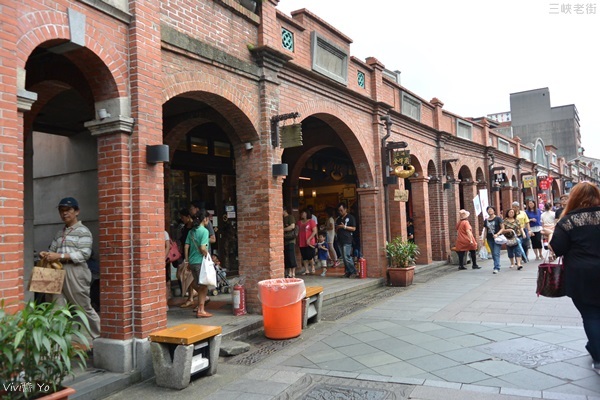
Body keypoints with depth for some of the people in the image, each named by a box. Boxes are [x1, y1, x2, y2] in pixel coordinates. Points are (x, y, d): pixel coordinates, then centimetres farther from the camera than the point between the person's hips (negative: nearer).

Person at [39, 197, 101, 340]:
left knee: (85, 308, 2)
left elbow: (84, 254, -13)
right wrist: (46, 254, -4)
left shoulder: (83, 231, -2)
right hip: (58, 273, 6)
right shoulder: (59, 233, 20)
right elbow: (52, 250, 20)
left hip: (75, 274, -6)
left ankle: (101, 338, 17)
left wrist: (59, 256, -20)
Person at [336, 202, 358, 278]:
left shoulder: (350, 217, -1)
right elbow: (336, 230, 26)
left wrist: (344, 227, -15)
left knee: (347, 257, -13)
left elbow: (354, 228, -6)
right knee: (344, 258, 8)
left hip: (347, 240, -7)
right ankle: (348, 272, 14)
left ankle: (353, 272, -2)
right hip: (340, 240, 7)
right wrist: (337, 228, 3)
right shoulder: (338, 219, 19)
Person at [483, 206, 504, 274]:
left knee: (496, 253, -12)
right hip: (490, 239, 5)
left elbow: (502, 228, -5)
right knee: (493, 254, 8)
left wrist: (497, 234, -18)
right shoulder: (486, 220, 10)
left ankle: (496, 268, -12)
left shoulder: (498, 218, -2)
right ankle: (497, 267, 18)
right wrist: (484, 238, 8)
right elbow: (485, 230, 15)